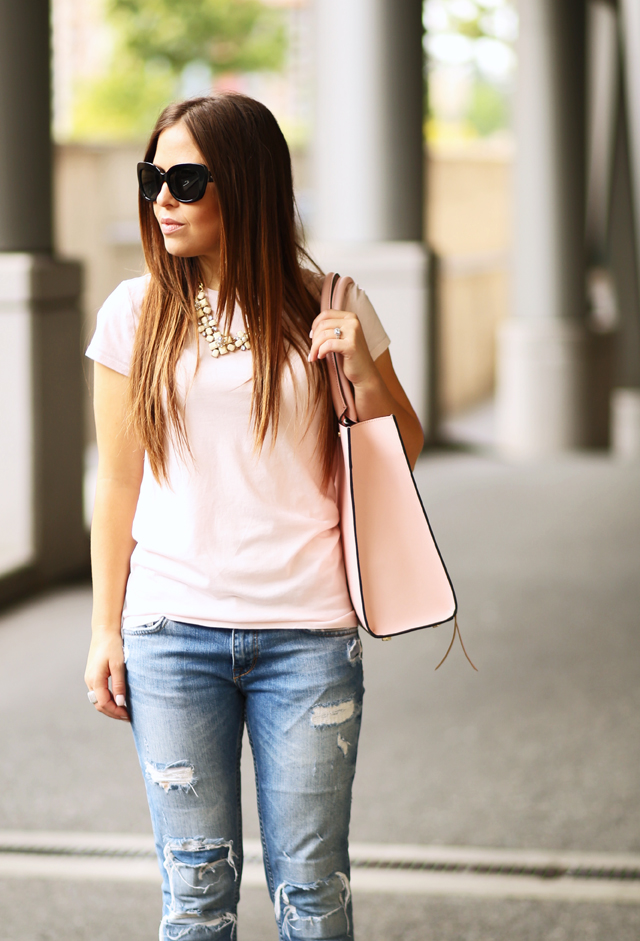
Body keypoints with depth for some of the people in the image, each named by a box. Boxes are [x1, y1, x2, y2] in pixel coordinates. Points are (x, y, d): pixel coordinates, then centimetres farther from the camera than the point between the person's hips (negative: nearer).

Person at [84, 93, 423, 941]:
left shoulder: (326, 308, 1)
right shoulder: (135, 315, 3)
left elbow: (401, 461, 9)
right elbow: (117, 483, 8)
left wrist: (364, 372, -10)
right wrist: (105, 631, 6)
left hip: (306, 634, -1)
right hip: (172, 634, 1)